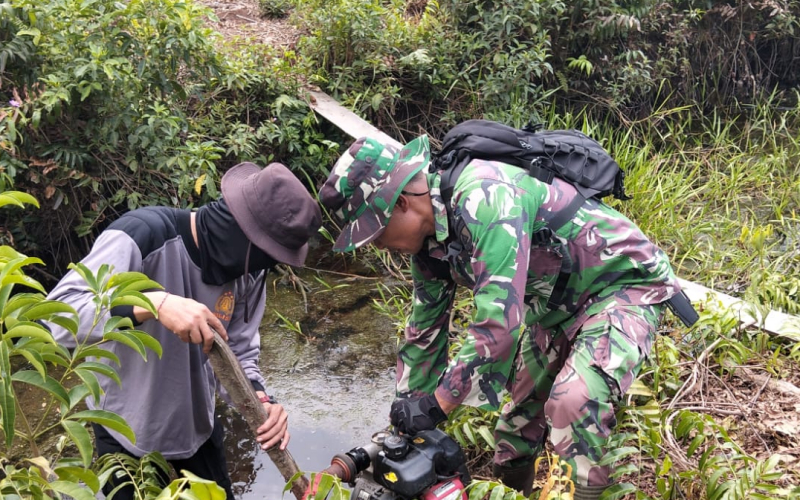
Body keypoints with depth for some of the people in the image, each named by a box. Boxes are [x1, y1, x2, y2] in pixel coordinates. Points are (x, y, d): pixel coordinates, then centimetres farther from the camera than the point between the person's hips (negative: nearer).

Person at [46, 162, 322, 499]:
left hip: (198, 427, 5)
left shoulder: (248, 269, -11)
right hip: (127, 434, -5)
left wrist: (258, 398, -25)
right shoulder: (141, 236, -29)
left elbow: (239, 352, -5)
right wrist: (154, 303, -47)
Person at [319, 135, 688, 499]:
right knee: (520, 404, 13)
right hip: (559, 301, 9)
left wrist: (436, 405, -27)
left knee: (574, 403, -29)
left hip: (625, 284, -8)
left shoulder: (484, 198, -34)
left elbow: (499, 321, -37)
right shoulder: (429, 242, -4)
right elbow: (424, 330, 8)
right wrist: (409, 411, 12)